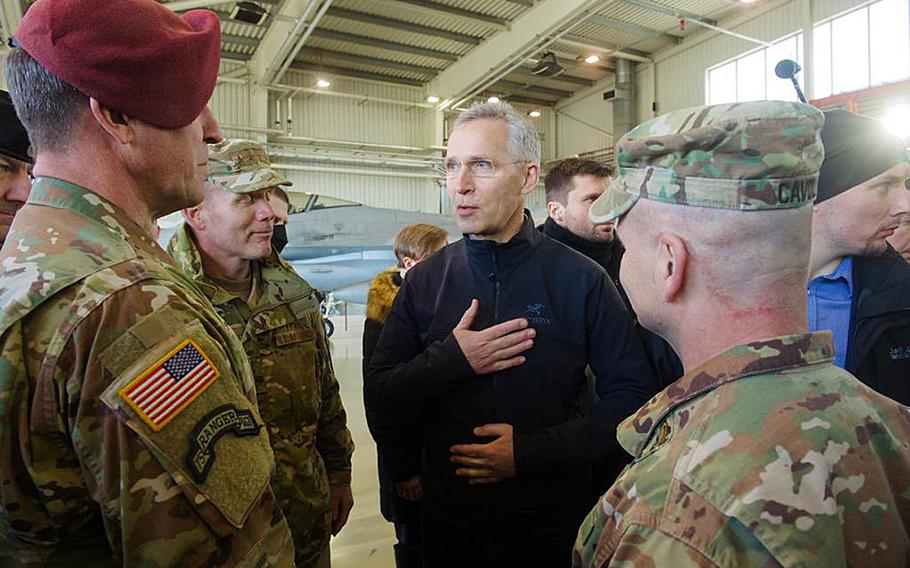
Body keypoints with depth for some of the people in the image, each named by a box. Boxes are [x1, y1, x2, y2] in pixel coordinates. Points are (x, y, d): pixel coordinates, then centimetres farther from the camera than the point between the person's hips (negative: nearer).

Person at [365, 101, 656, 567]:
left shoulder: (581, 280, -12)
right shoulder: (425, 281, -5)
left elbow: (631, 397, -11)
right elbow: (379, 403, -7)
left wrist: (531, 451, -18)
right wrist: (451, 361, -22)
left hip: (549, 525, -1)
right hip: (448, 517, 2)